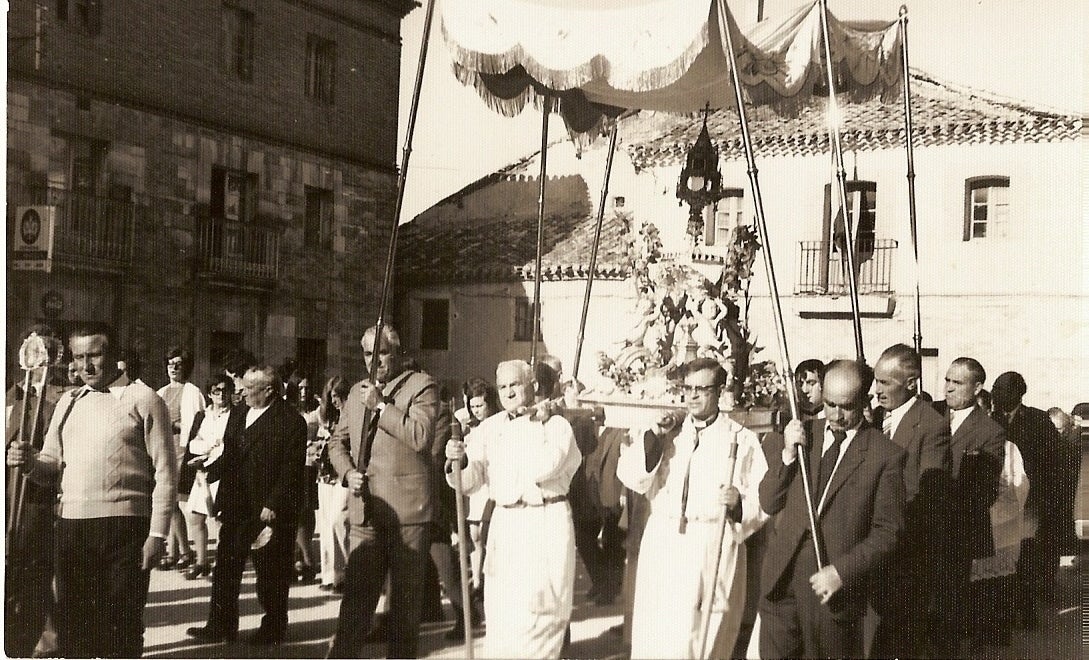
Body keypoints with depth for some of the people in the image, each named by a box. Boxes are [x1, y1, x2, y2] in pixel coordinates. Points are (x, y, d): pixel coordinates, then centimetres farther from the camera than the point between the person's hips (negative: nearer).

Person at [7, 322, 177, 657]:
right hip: (71, 526, 5)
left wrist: (157, 534, -11)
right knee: (70, 618, 12)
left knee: (121, 621, 2)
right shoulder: (68, 402, 15)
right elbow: (52, 467, 18)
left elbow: (165, 473, -5)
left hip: (124, 526, -5)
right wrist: (30, 462, -5)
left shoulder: (143, 399, -2)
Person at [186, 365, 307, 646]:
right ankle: (221, 626, 17)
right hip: (235, 507, 6)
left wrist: (273, 506, -18)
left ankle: (273, 628, 20)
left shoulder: (290, 421, -11)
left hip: (269, 510, -6)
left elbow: (292, 470, -14)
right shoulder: (237, 414, 11)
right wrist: (207, 470, 0)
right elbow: (228, 457, 16)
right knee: (225, 569, 8)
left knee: (270, 573, 6)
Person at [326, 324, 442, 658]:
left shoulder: (422, 386, -2)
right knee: (357, 594, 3)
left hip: (407, 509, -4)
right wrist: (348, 472, 4)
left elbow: (421, 435, -18)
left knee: (406, 596, 6)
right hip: (365, 510, 5)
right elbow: (338, 441, 23)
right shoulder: (357, 391, 18)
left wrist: (381, 405, -15)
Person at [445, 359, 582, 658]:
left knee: (533, 609, -4)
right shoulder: (490, 427, 9)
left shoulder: (556, 424, -2)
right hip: (504, 523, 4)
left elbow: (543, 468, -19)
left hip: (546, 522, -4)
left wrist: (536, 424, -9)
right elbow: (471, 478, 2)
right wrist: (458, 461, -19)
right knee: (500, 609, 8)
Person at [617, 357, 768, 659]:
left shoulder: (742, 440, 5)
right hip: (662, 545, 3)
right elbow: (631, 477, 2)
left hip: (713, 552, -3)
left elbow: (765, 499, 0)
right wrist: (654, 436, -5)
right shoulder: (668, 435, 14)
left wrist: (739, 501, -19)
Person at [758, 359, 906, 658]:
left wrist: (842, 572, -15)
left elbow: (887, 532, -5)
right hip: (781, 577, 3)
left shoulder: (885, 455, -4)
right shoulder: (799, 434, 8)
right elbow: (768, 504, 7)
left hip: (834, 586, -3)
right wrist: (787, 453, -6)